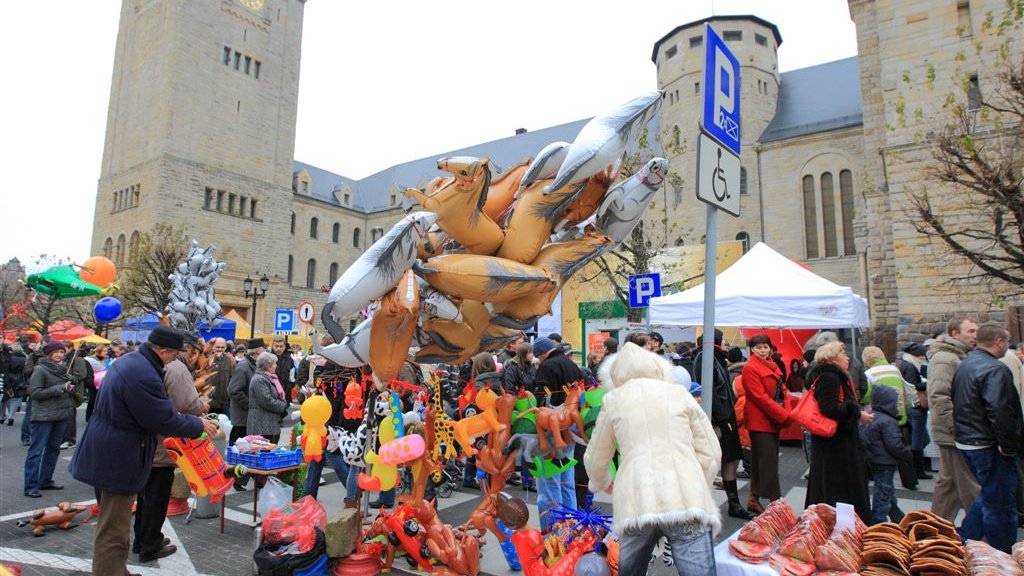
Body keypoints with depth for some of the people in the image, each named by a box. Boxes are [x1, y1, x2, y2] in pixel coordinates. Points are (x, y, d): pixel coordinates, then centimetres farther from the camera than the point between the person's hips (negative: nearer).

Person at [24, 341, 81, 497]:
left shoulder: (63, 368, 10)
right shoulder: (40, 369, -9)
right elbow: (34, 392, -14)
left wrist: (71, 389, 2)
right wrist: (60, 388, -20)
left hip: (61, 414, 7)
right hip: (43, 416, -7)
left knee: (53, 449, 14)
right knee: (36, 451, -2)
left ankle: (46, 480, 24)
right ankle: (30, 486, 2)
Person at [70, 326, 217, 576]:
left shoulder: (129, 360, 5)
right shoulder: (144, 376, -29)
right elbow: (165, 420, -23)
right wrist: (199, 425, -8)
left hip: (108, 452, 11)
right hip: (118, 459, -11)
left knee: (115, 522, 24)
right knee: (114, 530, 0)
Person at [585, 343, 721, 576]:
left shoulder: (613, 399, 15)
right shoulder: (680, 393, 16)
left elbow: (594, 460, 22)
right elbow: (710, 453, 13)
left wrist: (603, 484, 42)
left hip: (637, 504, 1)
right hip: (687, 502, 0)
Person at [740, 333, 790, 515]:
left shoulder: (772, 366, 14)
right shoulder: (750, 368, -12)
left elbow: (781, 391, 15)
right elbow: (760, 397, -17)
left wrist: (784, 413, -1)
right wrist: (784, 416, -16)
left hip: (773, 420, 8)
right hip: (759, 421, -8)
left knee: (760, 460, 12)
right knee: (768, 460, -7)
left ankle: (754, 499, 21)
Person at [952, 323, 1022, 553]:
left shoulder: (965, 364, 12)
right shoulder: (995, 369, -19)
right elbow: (1000, 412, -26)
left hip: (965, 440, 9)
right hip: (988, 445, -9)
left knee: (987, 496, 22)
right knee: (1000, 504, 2)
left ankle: (963, 541, 24)